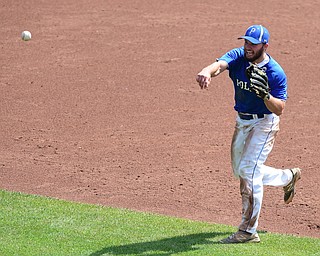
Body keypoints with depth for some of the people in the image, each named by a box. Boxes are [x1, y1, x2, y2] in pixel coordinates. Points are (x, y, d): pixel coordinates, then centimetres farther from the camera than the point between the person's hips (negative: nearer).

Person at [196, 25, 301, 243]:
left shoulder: (276, 73, -20)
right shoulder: (238, 57, -10)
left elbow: (279, 109, -22)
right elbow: (220, 64, -32)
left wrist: (265, 94, -42)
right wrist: (207, 72, -56)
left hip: (264, 123, -7)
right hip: (242, 122, 7)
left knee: (249, 169, -18)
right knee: (241, 171, 19)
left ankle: (249, 231, -14)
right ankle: (288, 177, 43)